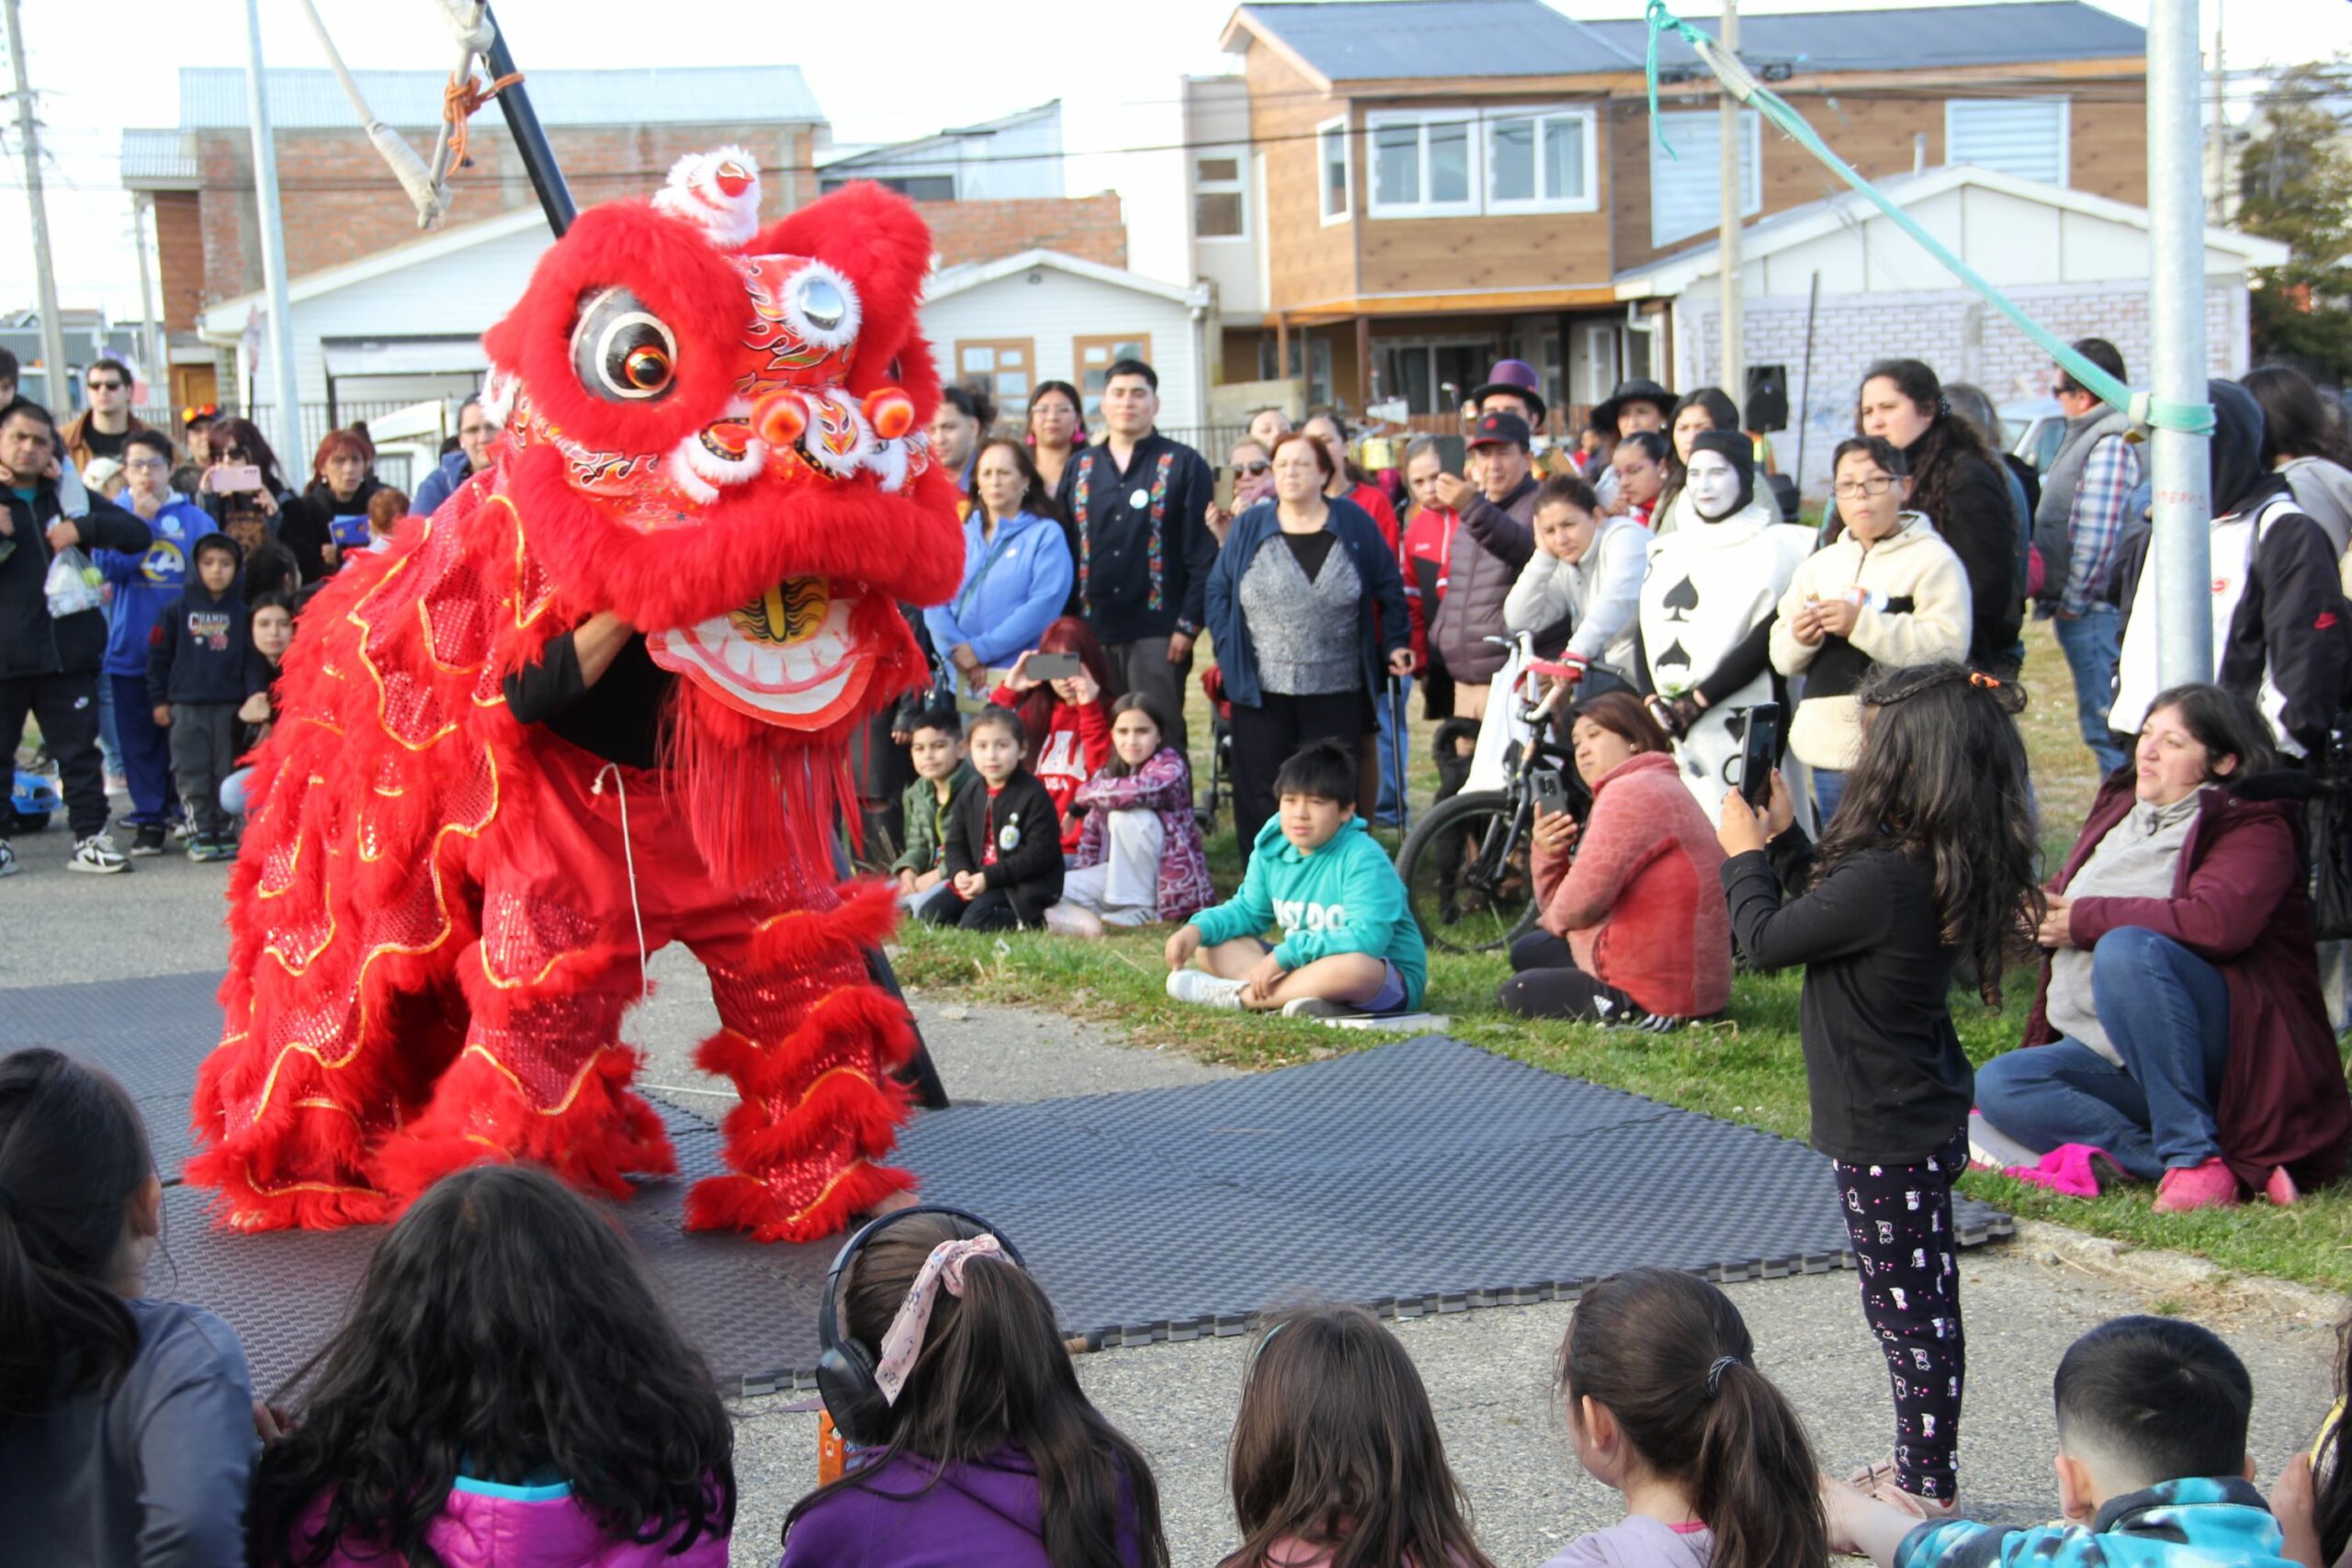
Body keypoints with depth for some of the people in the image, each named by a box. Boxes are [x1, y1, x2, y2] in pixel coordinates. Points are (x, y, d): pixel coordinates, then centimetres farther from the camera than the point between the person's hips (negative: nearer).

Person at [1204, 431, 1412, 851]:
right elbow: (1217, 589, 10)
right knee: (1261, 797, 1)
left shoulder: (1354, 524, 3)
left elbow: (1389, 589, 11)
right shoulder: (1249, 526, 6)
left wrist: (1394, 643, 5)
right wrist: (1228, 648, 0)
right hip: (1262, 692, 1)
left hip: (1337, 692, -1)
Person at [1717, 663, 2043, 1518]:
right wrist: (1784, 836, 13)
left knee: (1909, 1310, 2)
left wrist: (1745, 853, -2)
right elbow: (1827, 909, 17)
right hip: (1923, 1119, 10)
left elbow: (1768, 939, -18)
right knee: (1917, 1305, 19)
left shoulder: (1887, 878, -29)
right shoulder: (1942, 868, 1)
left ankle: (1925, 1490, 13)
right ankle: (1921, 1471, 31)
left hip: (1885, 1134, -10)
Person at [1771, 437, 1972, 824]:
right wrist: (1799, 640, -8)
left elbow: (1949, 647, -15)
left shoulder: (1933, 558, -2)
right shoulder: (1818, 564, 17)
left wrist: (1861, 624, -21)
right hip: (1829, 749, 6)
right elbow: (1782, 658, 16)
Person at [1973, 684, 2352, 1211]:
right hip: (2111, 1058, 7)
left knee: (2127, 948, -34)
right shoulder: (2120, 806, 16)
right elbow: (2063, 900, 23)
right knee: (1998, 1086, -18)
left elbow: (2218, 924, -24)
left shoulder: (2252, 826, -5)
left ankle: (2193, 1157, -31)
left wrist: (2087, 920, -16)